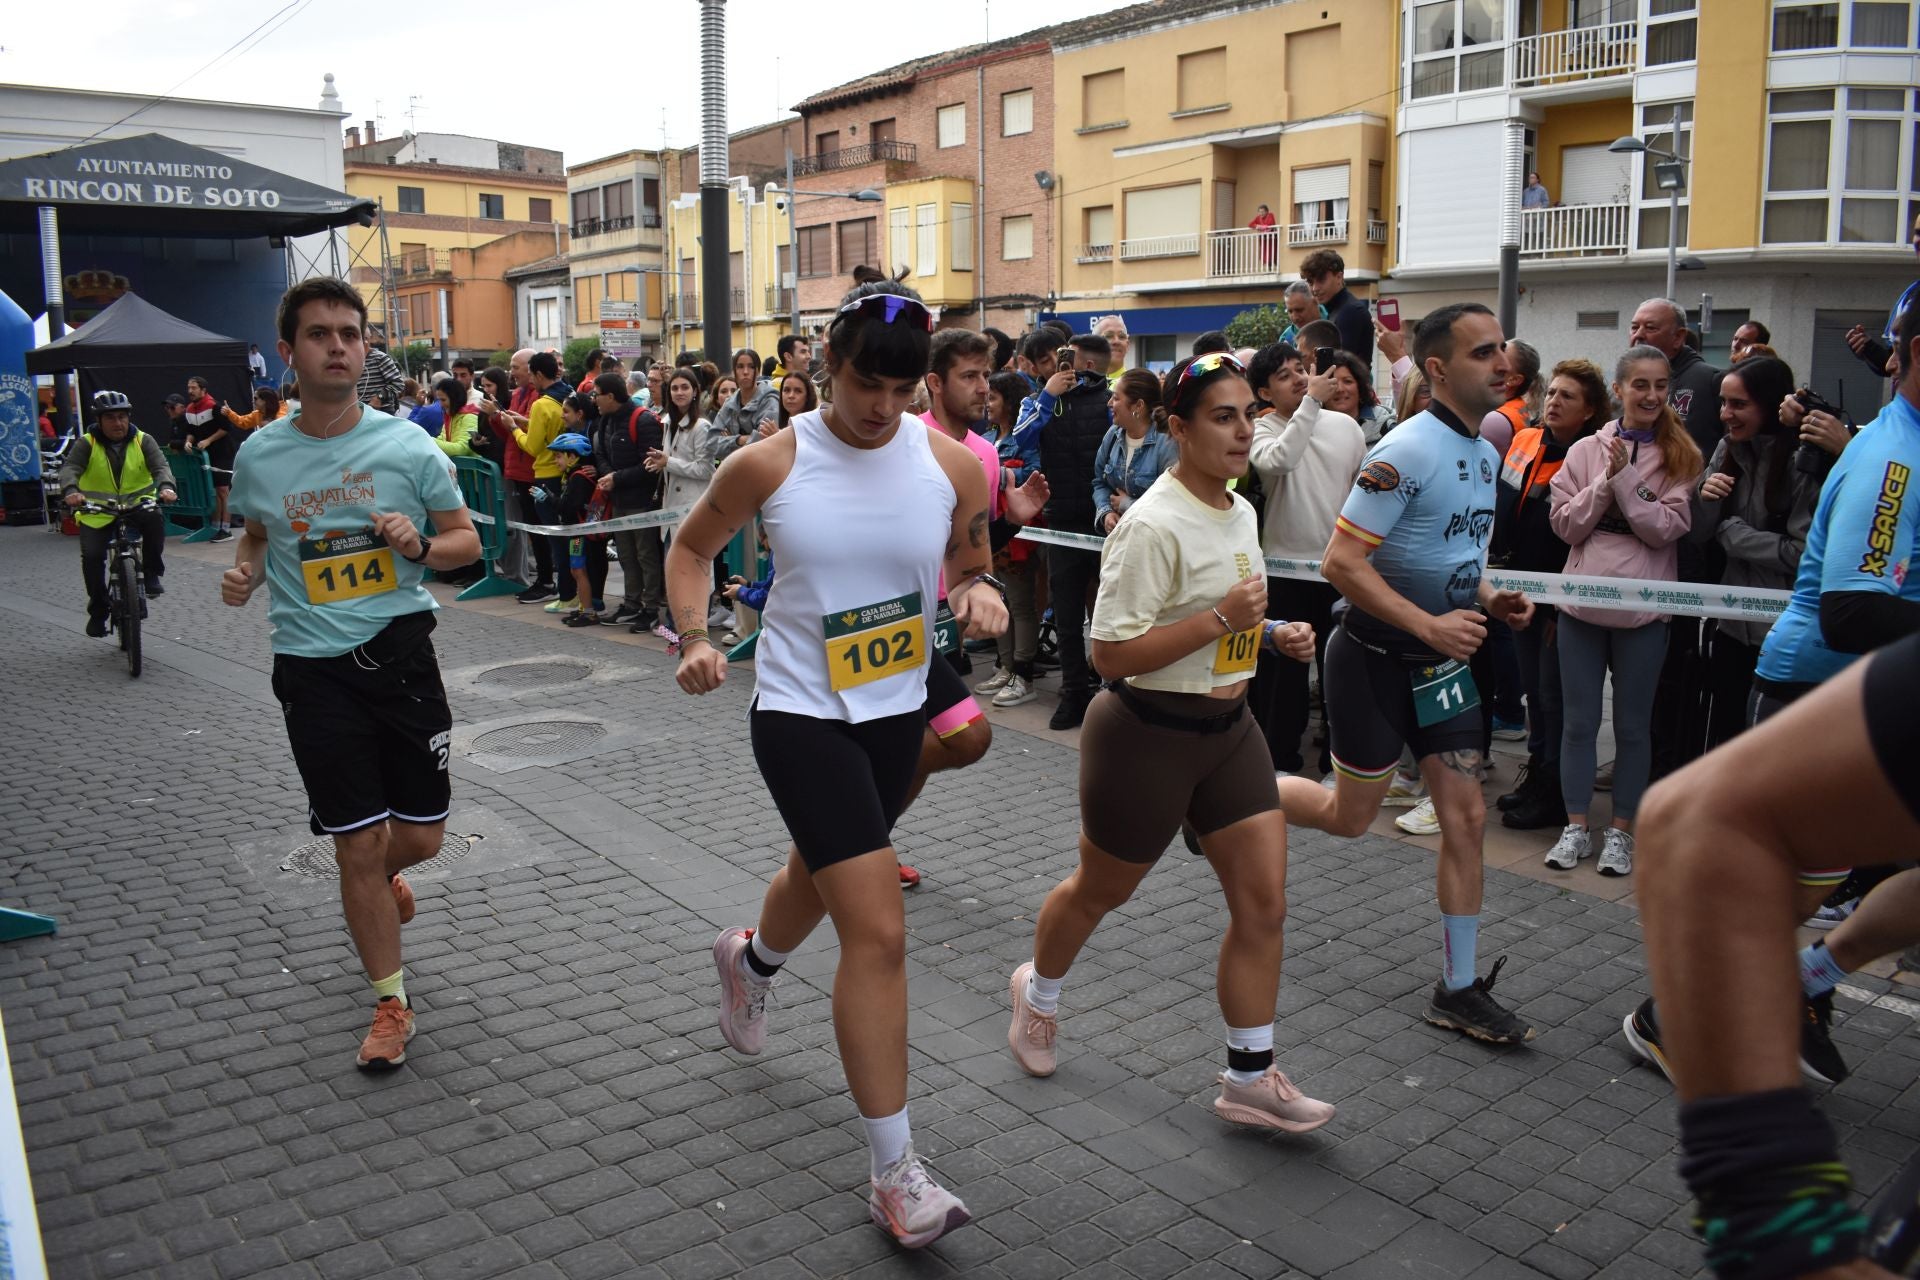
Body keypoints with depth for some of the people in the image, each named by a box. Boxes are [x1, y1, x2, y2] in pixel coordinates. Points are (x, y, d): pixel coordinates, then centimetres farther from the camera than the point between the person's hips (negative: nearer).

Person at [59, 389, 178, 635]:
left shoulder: (143, 441, -2)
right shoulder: (86, 444, -5)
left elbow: (160, 466, -14)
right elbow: (70, 468, -17)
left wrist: (166, 486, -37)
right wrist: (71, 491, -40)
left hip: (137, 504, 0)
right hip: (96, 512, 0)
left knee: (155, 520, -33)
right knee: (92, 556, -14)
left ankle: (151, 574, -14)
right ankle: (98, 611, 8)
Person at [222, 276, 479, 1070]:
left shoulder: (407, 446, -5)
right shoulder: (259, 455, 0)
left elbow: (466, 541, 4)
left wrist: (419, 545, -17)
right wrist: (243, 572, -1)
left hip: (400, 653, 0)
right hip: (313, 670, 0)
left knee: (421, 836, 8)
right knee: (356, 846, 3)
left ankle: (376, 879, 47)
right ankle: (391, 1003, 21)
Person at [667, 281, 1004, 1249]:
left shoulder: (953, 465, -7)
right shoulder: (768, 463, -12)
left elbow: (968, 566, 9)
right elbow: (692, 547, 4)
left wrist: (977, 591, -14)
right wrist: (695, 637, -12)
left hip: (898, 712, 5)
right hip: (799, 713, -4)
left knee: (820, 878, 27)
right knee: (878, 930, -13)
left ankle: (750, 959, 66)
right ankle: (894, 1173, 0)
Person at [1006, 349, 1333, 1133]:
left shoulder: (1240, 511, 6)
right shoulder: (1153, 526, -22)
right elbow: (1111, 654, -25)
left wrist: (1275, 635, 3)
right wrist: (1219, 620, -29)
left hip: (1227, 727, 7)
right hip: (1148, 736, -7)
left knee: (1264, 903, 3)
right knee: (1100, 891, 15)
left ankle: (1251, 1078, 18)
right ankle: (1037, 991, 45)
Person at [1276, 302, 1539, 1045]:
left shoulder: (1485, 452, 10)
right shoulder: (1407, 451, -19)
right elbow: (1341, 562, -23)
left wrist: (1489, 599, 4)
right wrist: (1431, 624, -25)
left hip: (1440, 659, 8)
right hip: (1376, 656, -8)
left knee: (1466, 818, 4)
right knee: (1350, 816, 5)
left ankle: (1459, 989, 16)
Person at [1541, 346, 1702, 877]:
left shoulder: (1680, 456, 0)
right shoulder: (1585, 451, 4)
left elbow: (1668, 528, -10)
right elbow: (1565, 525, -1)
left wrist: (1625, 479, -15)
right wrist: (1605, 483, -12)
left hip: (1643, 610, -1)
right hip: (1582, 603, 2)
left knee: (1633, 726, 7)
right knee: (1578, 721, 8)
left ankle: (1621, 831, 20)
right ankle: (1575, 828, 19)